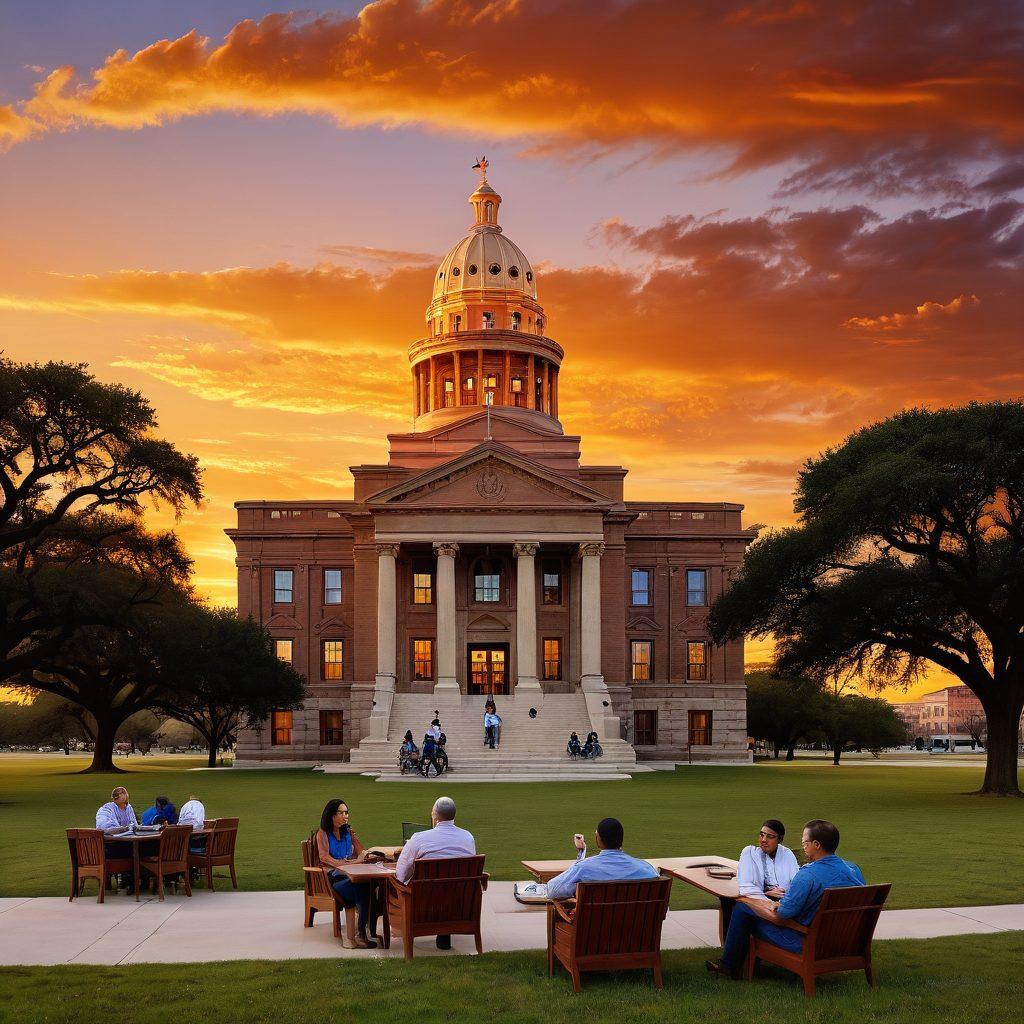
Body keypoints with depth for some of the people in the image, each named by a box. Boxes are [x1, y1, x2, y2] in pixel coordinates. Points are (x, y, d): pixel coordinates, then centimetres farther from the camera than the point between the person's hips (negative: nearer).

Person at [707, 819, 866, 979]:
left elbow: (779, 918, -20)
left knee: (741, 908, 4)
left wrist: (746, 900, -2)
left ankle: (729, 965, 21)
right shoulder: (853, 869, -4)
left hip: (805, 944, -8)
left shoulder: (807, 875, -28)